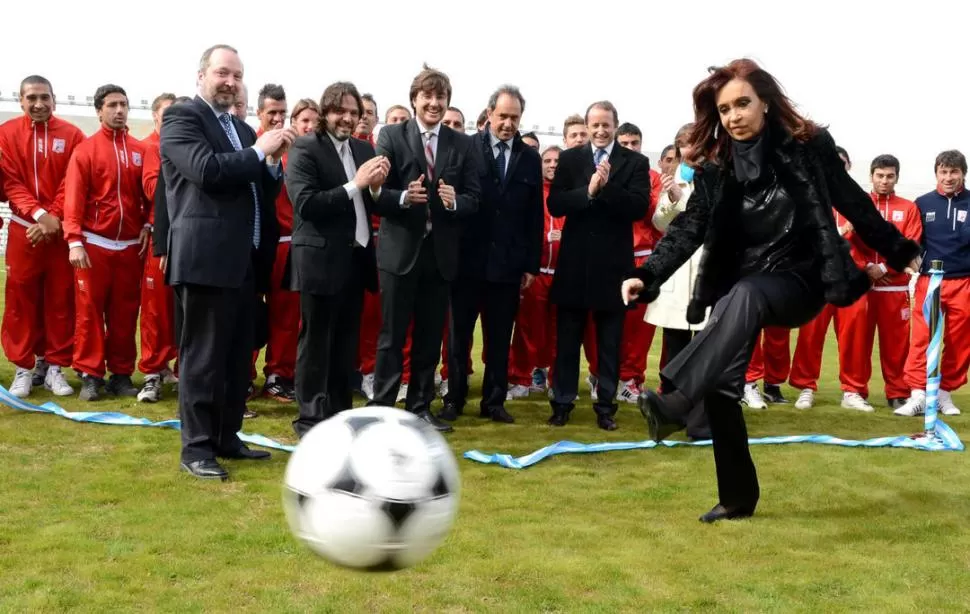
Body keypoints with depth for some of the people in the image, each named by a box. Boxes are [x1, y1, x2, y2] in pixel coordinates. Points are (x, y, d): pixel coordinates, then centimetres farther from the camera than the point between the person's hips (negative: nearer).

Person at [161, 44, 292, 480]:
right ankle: (196, 447, 4)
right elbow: (206, 169, -19)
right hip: (206, 256, -8)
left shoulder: (242, 130, 20)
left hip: (243, 259, 8)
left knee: (238, 355, 12)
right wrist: (259, 151, -10)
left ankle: (226, 437, 23)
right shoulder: (181, 117, -3)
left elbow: (263, 194, 18)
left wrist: (272, 162, -1)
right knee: (203, 355, -4)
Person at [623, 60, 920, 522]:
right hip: (738, 288, 4)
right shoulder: (715, 165, 0)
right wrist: (647, 275, -25)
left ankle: (674, 404, -52)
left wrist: (900, 252, 14)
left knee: (743, 296, -38)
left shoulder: (808, 147, -6)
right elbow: (689, 227, -9)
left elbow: (853, 204, 4)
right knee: (720, 387, -6)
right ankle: (737, 497, 11)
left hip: (797, 279, -4)